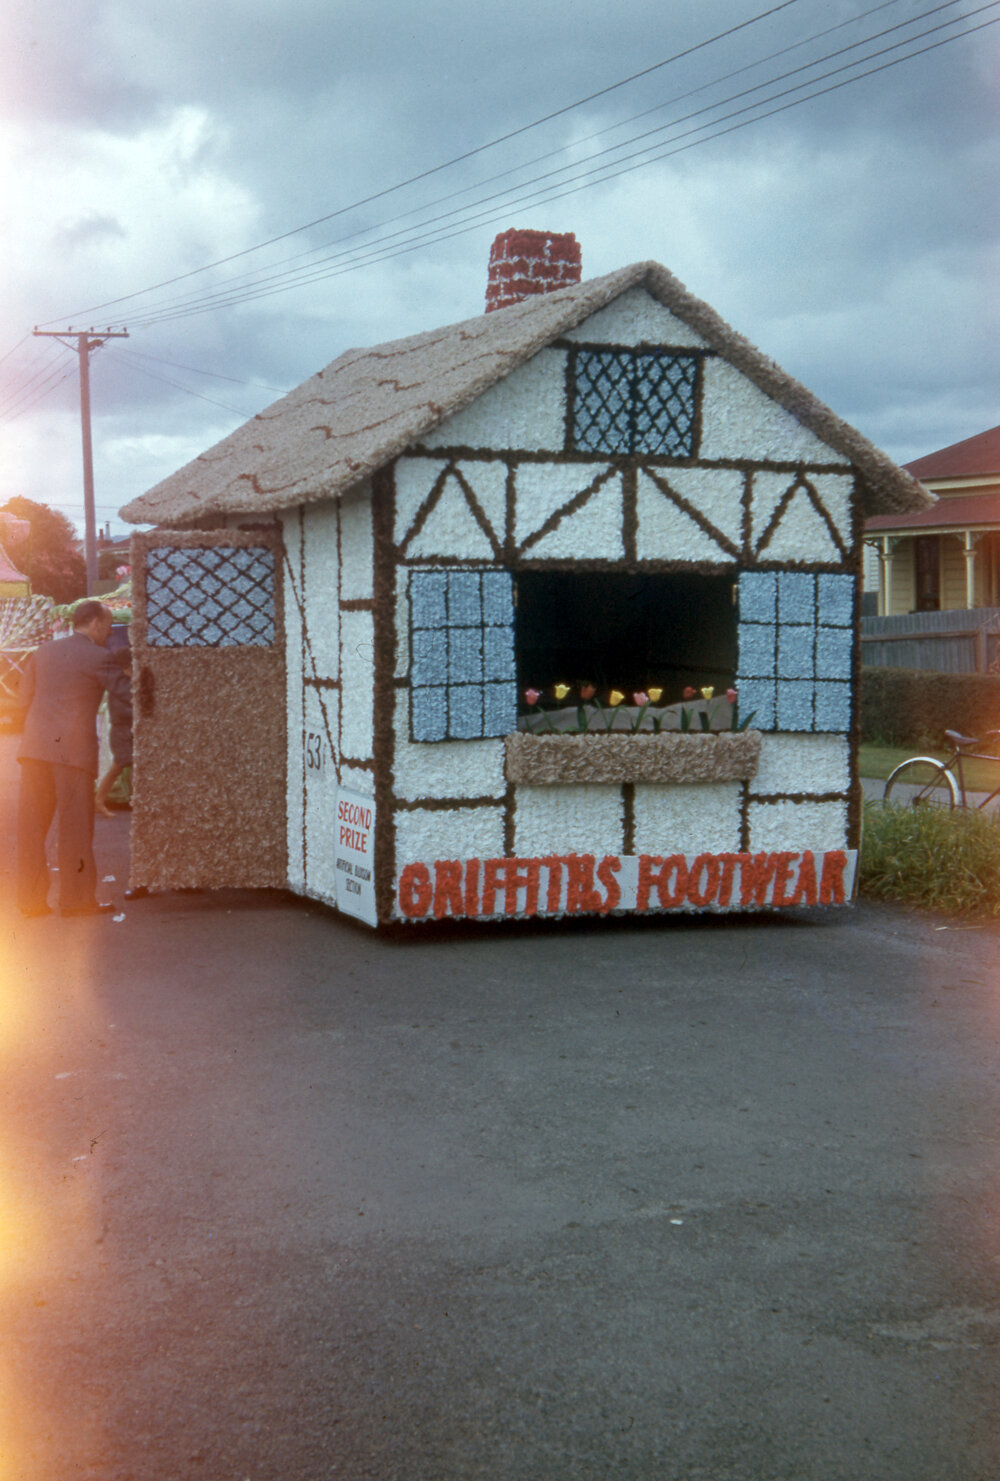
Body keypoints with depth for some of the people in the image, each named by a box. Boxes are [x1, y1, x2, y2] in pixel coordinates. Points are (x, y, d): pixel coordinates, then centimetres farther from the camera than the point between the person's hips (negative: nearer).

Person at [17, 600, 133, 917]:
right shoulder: (97, 658, -2)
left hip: (34, 747, 6)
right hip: (73, 748, -6)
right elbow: (129, 694, 0)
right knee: (76, 825, 0)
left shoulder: (43, 652, 16)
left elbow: (25, 699, 16)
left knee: (32, 825, 8)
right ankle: (77, 897, 2)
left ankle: (31, 899, 9)